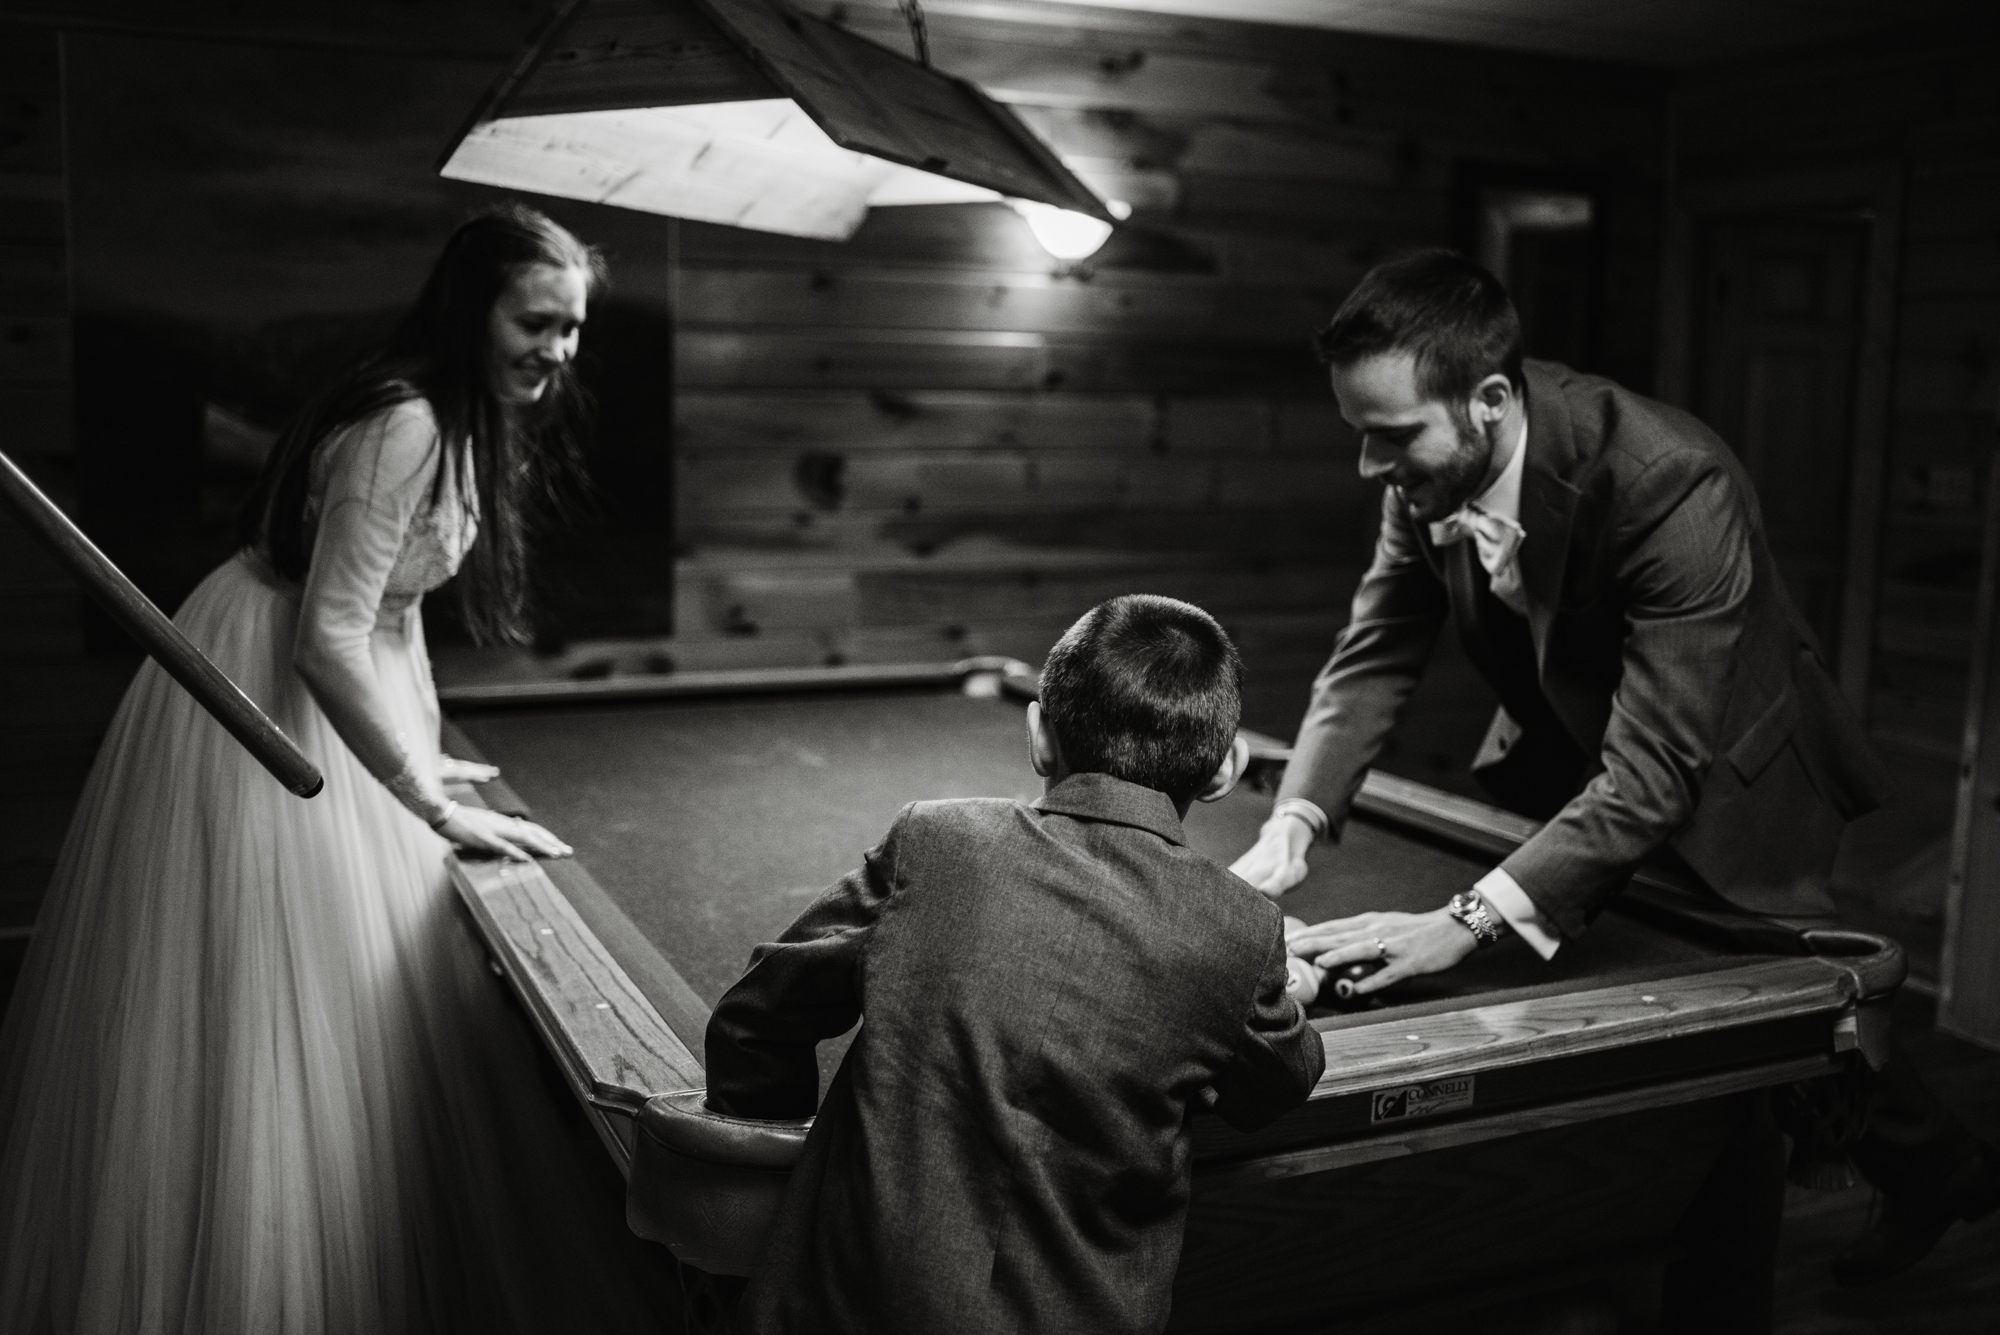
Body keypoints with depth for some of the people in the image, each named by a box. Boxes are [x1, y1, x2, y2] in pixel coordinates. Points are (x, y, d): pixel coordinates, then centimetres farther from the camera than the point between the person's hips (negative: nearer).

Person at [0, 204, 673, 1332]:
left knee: (323, 996, 18)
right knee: (256, 1008, -1)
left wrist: (424, 752, 17)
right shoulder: (405, 426, -25)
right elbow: (329, 639, -28)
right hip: (262, 704, -10)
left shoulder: (467, 418, 5)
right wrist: (433, 807, -23)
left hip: (320, 694, 10)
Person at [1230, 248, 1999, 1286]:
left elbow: (1655, 771, -41)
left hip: (1720, 775, -5)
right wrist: (1294, 822, -31)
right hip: (1567, 749, 5)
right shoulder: (1428, 470, -21)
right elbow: (1375, 654, -15)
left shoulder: (1674, 486, -40)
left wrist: (1467, 920, -49)